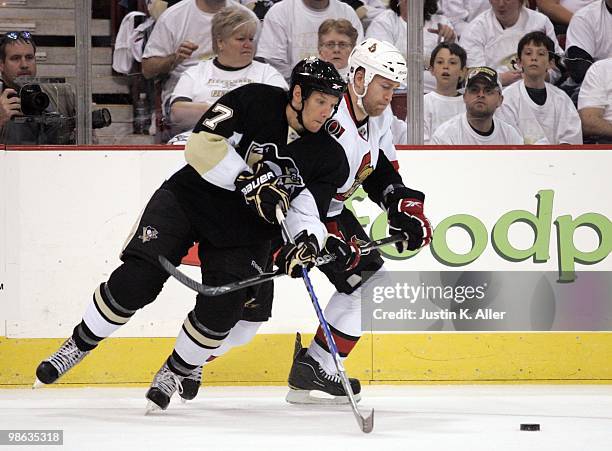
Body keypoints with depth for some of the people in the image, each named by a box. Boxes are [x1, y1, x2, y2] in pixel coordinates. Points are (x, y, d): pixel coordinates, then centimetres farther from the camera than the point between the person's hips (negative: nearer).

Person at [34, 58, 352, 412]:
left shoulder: (329, 158, -7)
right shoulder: (254, 101, -15)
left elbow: (309, 211, -11)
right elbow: (202, 143, -21)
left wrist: (308, 241, -34)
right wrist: (249, 182, -29)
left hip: (245, 231, 2)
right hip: (189, 199, -2)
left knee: (221, 308, -16)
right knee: (137, 280, -13)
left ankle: (174, 373, 12)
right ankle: (78, 345, 9)